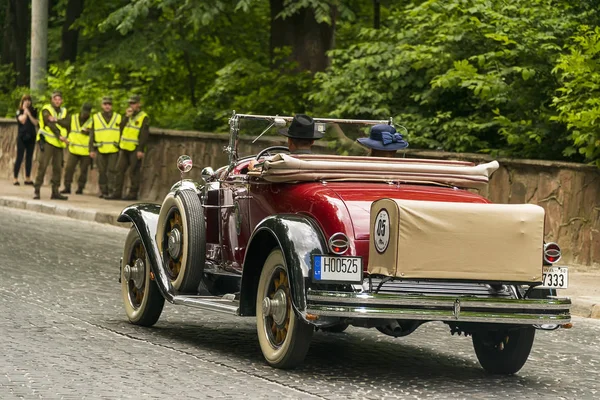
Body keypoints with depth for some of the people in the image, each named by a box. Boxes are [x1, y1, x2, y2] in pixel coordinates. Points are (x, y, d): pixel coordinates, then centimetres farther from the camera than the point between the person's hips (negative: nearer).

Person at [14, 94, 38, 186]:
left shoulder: (33, 111, 8)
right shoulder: (19, 111, 0)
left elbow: (35, 122, -2)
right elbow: (22, 120, -17)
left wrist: (29, 113, -10)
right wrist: (25, 111, -8)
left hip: (31, 137, 4)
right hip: (22, 137, -4)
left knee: (29, 158, 7)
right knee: (19, 158, -6)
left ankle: (27, 178, 13)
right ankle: (15, 178, -6)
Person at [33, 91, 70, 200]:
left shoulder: (63, 111, 14)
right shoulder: (46, 110, -3)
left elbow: (66, 123, -4)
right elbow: (50, 124, -14)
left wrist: (56, 120, -21)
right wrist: (60, 136, -21)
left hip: (59, 143, 6)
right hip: (48, 141, -6)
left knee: (58, 167, 5)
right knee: (43, 165, -11)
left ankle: (55, 191, 10)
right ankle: (37, 190, -9)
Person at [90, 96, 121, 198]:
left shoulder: (118, 118, 9)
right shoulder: (95, 118, 10)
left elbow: (122, 134, 13)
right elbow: (92, 135, 10)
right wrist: (92, 150, 3)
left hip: (114, 150, -1)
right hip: (100, 150, 1)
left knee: (112, 171, -9)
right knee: (102, 172, 5)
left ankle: (111, 191, -10)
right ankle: (103, 191, 12)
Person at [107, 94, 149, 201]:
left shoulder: (144, 118, -5)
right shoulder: (129, 116, 17)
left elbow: (144, 135, -11)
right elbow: (121, 128, 9)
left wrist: (141, 150, -18)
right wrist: (127, 116, 0)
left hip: (135, 150, -7)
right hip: (124, 148, 7)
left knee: (133, 172, -4)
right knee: (120, 170, 4)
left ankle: (133, 194, 2)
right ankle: (117, 193, 7)